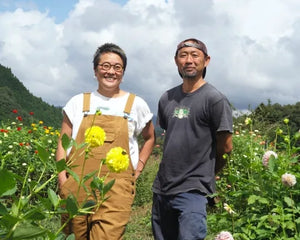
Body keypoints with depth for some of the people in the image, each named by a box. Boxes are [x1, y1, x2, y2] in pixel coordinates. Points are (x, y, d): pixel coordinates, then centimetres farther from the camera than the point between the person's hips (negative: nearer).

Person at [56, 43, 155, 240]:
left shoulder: (136, 105, 8)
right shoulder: (78, 102, 10)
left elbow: (150, 138, 21)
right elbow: (63, 143, 11)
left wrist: (137, 170, 10)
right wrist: (62, 178, -1)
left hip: (116, 189, -1)